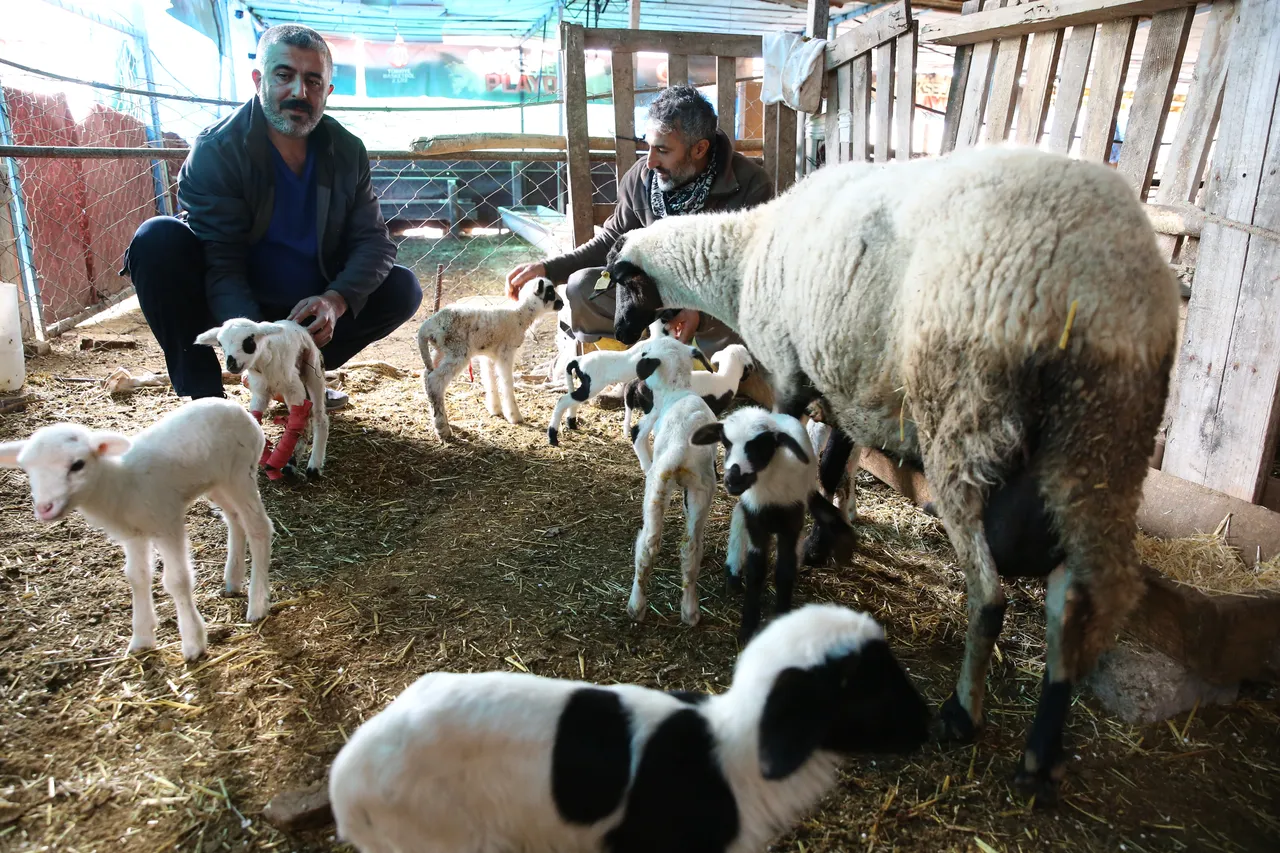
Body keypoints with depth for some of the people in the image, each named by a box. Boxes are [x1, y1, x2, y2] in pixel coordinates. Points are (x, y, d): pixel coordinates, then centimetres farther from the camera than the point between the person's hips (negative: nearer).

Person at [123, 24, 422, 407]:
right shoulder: (216, 150, -18)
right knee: (158, 239, -28)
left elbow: (373, 240, -9)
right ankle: (202, 395, -18)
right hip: (234, 307, -3)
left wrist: (336, 299, -30)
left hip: (309, 308, 4)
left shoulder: (347, 151, -5)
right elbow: (221, 262, -26)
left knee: (403, 288, -13)